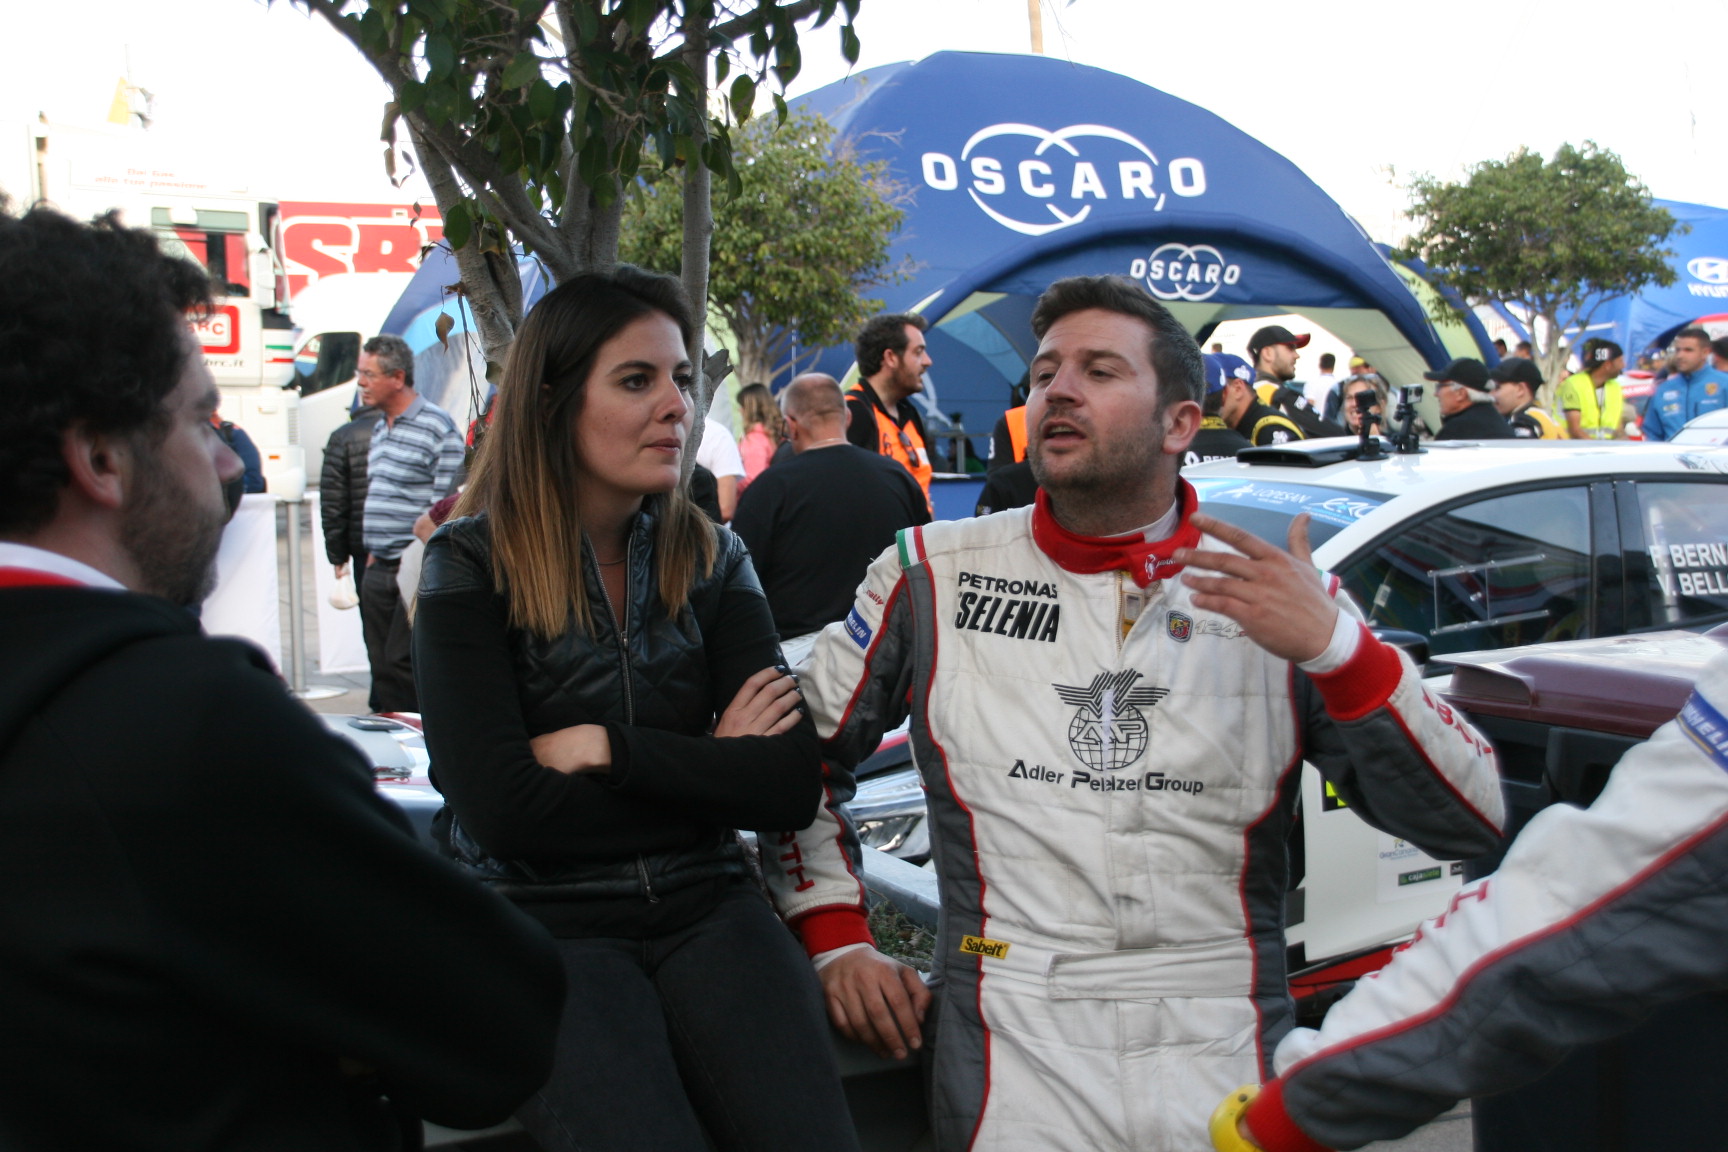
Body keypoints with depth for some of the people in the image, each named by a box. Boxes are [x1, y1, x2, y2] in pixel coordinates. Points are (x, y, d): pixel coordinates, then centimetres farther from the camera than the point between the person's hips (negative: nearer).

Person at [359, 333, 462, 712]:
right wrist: (373, 551, 18)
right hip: (378, 568, 8)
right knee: (380, 663, 12)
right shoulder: (379, 429, 16)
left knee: (402, 663, -7)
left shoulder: (437, 428, -11)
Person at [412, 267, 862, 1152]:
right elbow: (499, 807, -13)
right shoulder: (472, 565, -3)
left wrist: (602, 747, -12)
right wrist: (709, 772, -5)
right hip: (540, 921, -3)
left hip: (704, 906, 3)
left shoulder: (710, 558, 7)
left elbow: (792, 788, -4)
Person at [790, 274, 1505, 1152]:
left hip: (1228, 1050, 1)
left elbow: (1472, 824, -2)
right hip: (1016, 1057, -1)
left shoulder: (1280, 595, 4)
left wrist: (1335, 646, -15)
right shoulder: (935, 575, 5)